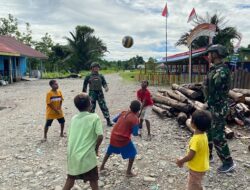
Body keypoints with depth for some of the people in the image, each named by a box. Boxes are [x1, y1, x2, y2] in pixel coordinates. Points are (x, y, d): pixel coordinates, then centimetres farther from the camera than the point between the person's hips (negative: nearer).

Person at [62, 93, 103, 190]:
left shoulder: (74, 118, 5)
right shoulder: (94, 117, -10)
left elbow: (71, 135, 11)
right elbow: (100, 136, -17)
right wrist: (96, 148, 0)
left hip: (72, 155, 5)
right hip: (87, 156, -5)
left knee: (70, 179, 25)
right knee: (93, 182, 14)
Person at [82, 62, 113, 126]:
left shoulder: (101, 76, 9)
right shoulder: (88, 76, 3)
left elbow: (104, 83, 6)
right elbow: (85, 85, 7)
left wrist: (106, 87, -15)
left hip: (100, 93, 2)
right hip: (92, 93, -1)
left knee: (104, 107, -1)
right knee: (91, 108, 4)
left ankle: (108, 121, 5)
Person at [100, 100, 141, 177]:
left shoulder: (124, 112, 3)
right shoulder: (135, 119, -14)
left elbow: (114, 120, 15)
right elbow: (135, 133, -15)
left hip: (114, 136, 6)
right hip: (123, 139, -6)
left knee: (109, 151, 27)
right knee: (132, 153, 14)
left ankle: (102, 166, 39)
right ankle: (128, 172, 15)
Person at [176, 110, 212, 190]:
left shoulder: (197, 139, -32)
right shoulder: (203, 135, -3)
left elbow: (190, 156, -27)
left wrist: (180, 161, -10)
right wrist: (183, 160, 13)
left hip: (197, 168, -8)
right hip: (200, 166, 9)